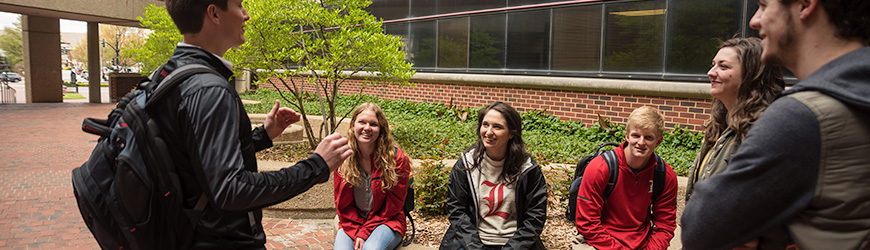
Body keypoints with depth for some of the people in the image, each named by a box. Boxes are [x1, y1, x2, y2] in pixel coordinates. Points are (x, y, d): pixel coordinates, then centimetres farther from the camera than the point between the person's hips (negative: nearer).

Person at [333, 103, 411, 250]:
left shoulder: (396, 159, -10)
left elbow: (393, 206, -6)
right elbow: (343, 204, 2)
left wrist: (364, 233, -14)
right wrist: (356, 233, -11)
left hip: (387, 222, -2)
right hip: (352, 224, 2)